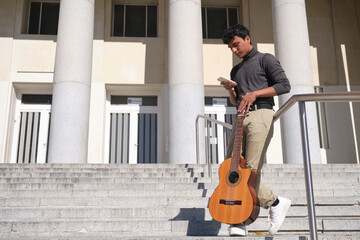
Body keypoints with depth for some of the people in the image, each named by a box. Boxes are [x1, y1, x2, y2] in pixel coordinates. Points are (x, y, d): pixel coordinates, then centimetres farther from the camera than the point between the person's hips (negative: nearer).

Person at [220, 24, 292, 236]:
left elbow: (284, 85, -2)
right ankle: (238, 222, -3)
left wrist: (255, 93, -8)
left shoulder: (265, 60, 9)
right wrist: (231, 90, 8)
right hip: (241, 118, 7)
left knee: (250, 169, -16)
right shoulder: (236, 70, 28)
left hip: (261, 115, -7)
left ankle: (275, 203, 7)